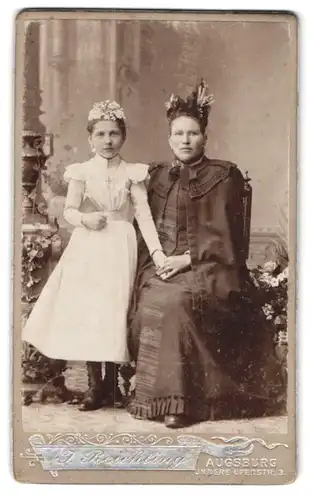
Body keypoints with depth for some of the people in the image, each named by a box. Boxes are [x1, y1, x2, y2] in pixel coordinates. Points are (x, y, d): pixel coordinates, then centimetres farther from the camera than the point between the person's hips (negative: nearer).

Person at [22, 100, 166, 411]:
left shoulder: (131, 173, 3)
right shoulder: (81, 172, 4)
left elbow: (144, 214, -5)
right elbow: (69, 210, -4)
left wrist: (157, 250, -17)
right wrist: (84, 218, -27)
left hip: (120, 250, -1)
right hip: (87, 249, 1)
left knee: (113, 313, -1)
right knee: (85, 314, -2)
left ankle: (112, 379, 17)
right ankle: (94, 384, 10)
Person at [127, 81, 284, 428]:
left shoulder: (224, 176, 4)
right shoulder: (156, 176, 16)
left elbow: (223, 232, -4)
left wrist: (189, 257, -14)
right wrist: (155, 261, -1)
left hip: (207, 266, -4)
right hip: (162, 265, 4)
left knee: (175, 300, -30)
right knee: (149, 302, -24)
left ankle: (178, 401, -23)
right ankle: (153, 394, -12)